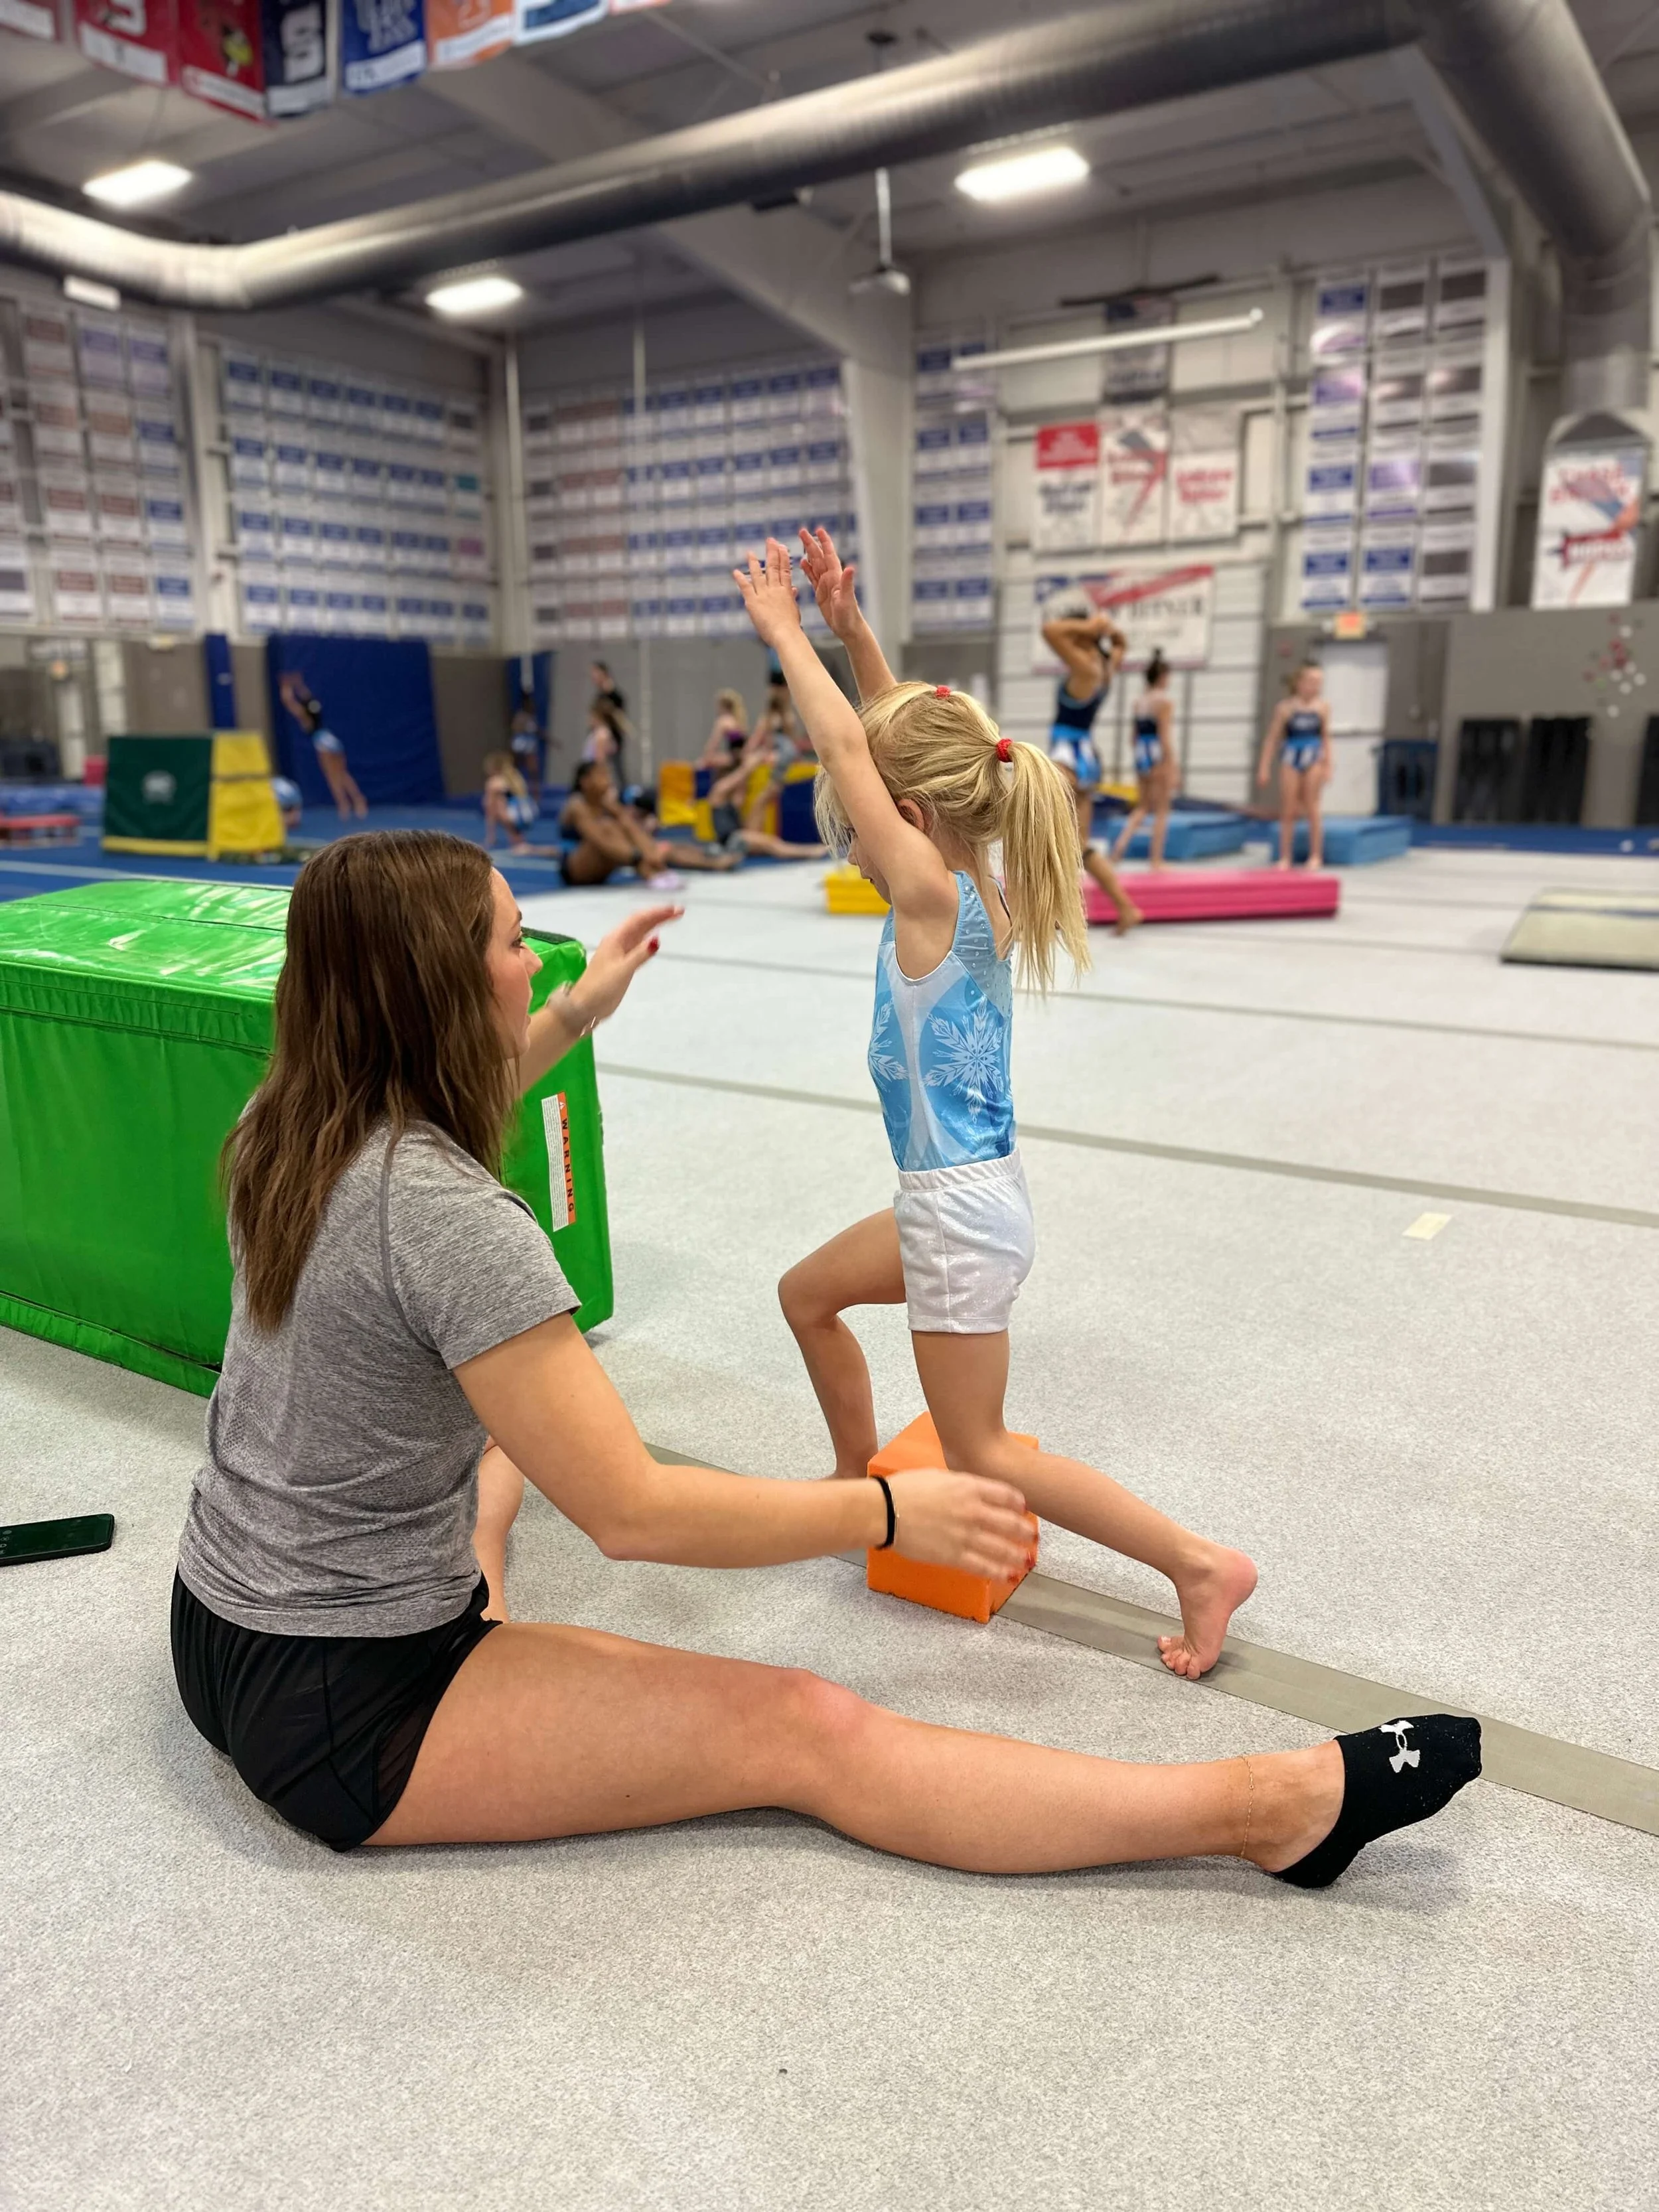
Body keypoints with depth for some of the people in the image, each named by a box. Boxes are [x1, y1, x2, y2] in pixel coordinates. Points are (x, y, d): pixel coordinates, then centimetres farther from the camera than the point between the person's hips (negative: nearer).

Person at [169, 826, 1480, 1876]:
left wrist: (571, 1018, 21)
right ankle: (1274, 1808, -15)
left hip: (225, 1630, 9)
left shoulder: (295, 1134, -1)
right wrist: (891, 1515, -17)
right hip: (344, 1711, -9)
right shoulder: (451, 1224, -28)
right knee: (810, 1733, -16)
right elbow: (631, 1514, -26)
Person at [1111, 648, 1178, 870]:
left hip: (1140, 757, 6)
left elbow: (1135, 736, 13)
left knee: (1142, 808, 16)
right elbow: (1165, 737, -14)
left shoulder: (1139, 701, 9)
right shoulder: (1165, 701, -10)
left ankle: (1121, 844, -6)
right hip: (1160, 758, -6)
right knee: (1161, 811, 3)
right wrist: (1171, 770, -13)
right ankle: (1157, 861, 5)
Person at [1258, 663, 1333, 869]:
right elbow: (1271, 738, 2)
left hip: (1314, 761, 0)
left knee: (1312, 809, 2)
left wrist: (1328, 766, 5)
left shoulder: (1323, 707, 0)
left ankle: (1315, 856, 9)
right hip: (1290, 761, 0)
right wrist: (1264, 767, 1)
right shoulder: (1286, 707, -3)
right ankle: (1285, 857, 10)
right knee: (1288, 811, 3)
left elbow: (1326, 737, 7)